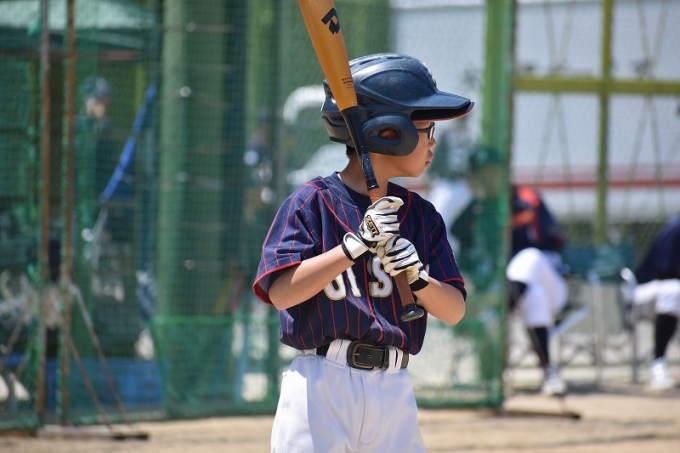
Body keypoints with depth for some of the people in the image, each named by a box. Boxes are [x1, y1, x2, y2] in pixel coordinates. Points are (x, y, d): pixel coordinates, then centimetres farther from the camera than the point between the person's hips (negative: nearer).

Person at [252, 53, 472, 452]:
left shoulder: (421, 214, 12)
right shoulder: (312, 202, -3)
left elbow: (455, 310, 9)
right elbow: (282, 292, -14)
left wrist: (418, 278, -12)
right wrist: (355, 246, -21)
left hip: (395, 391, 5)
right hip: (323, 387, -5)